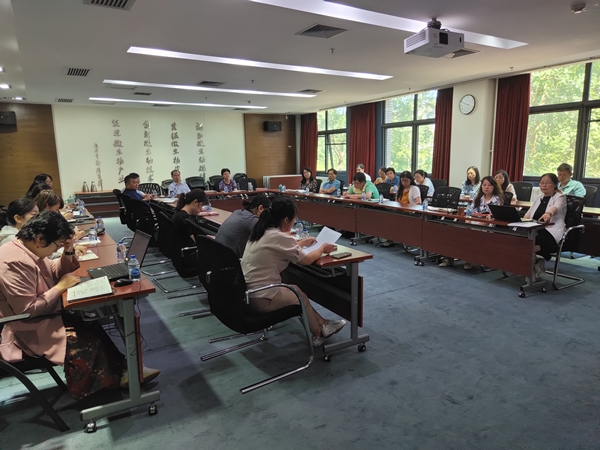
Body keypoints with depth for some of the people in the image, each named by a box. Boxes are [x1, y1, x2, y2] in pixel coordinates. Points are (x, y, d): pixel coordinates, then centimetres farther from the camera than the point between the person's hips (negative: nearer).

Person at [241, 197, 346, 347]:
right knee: (300, 295, 15)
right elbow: (307, 260, -10)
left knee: (295, 290, 19)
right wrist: (322, 248, 8)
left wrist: (302, 243, 28)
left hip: (247, 292, 8)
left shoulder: (262, 231, 5)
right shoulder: (280, 237, -21)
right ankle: (319, 333, 37)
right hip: (260, 298, -8)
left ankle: (321, 324, 30)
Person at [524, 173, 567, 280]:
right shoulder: (539, 198, 25)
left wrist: (549, 213, -46)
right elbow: (529, 214, 19)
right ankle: (536, 262, -12)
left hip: (551, 232, -6)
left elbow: (556, 208, -20)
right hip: (536, 230, 6)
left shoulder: (560, 197, 5)